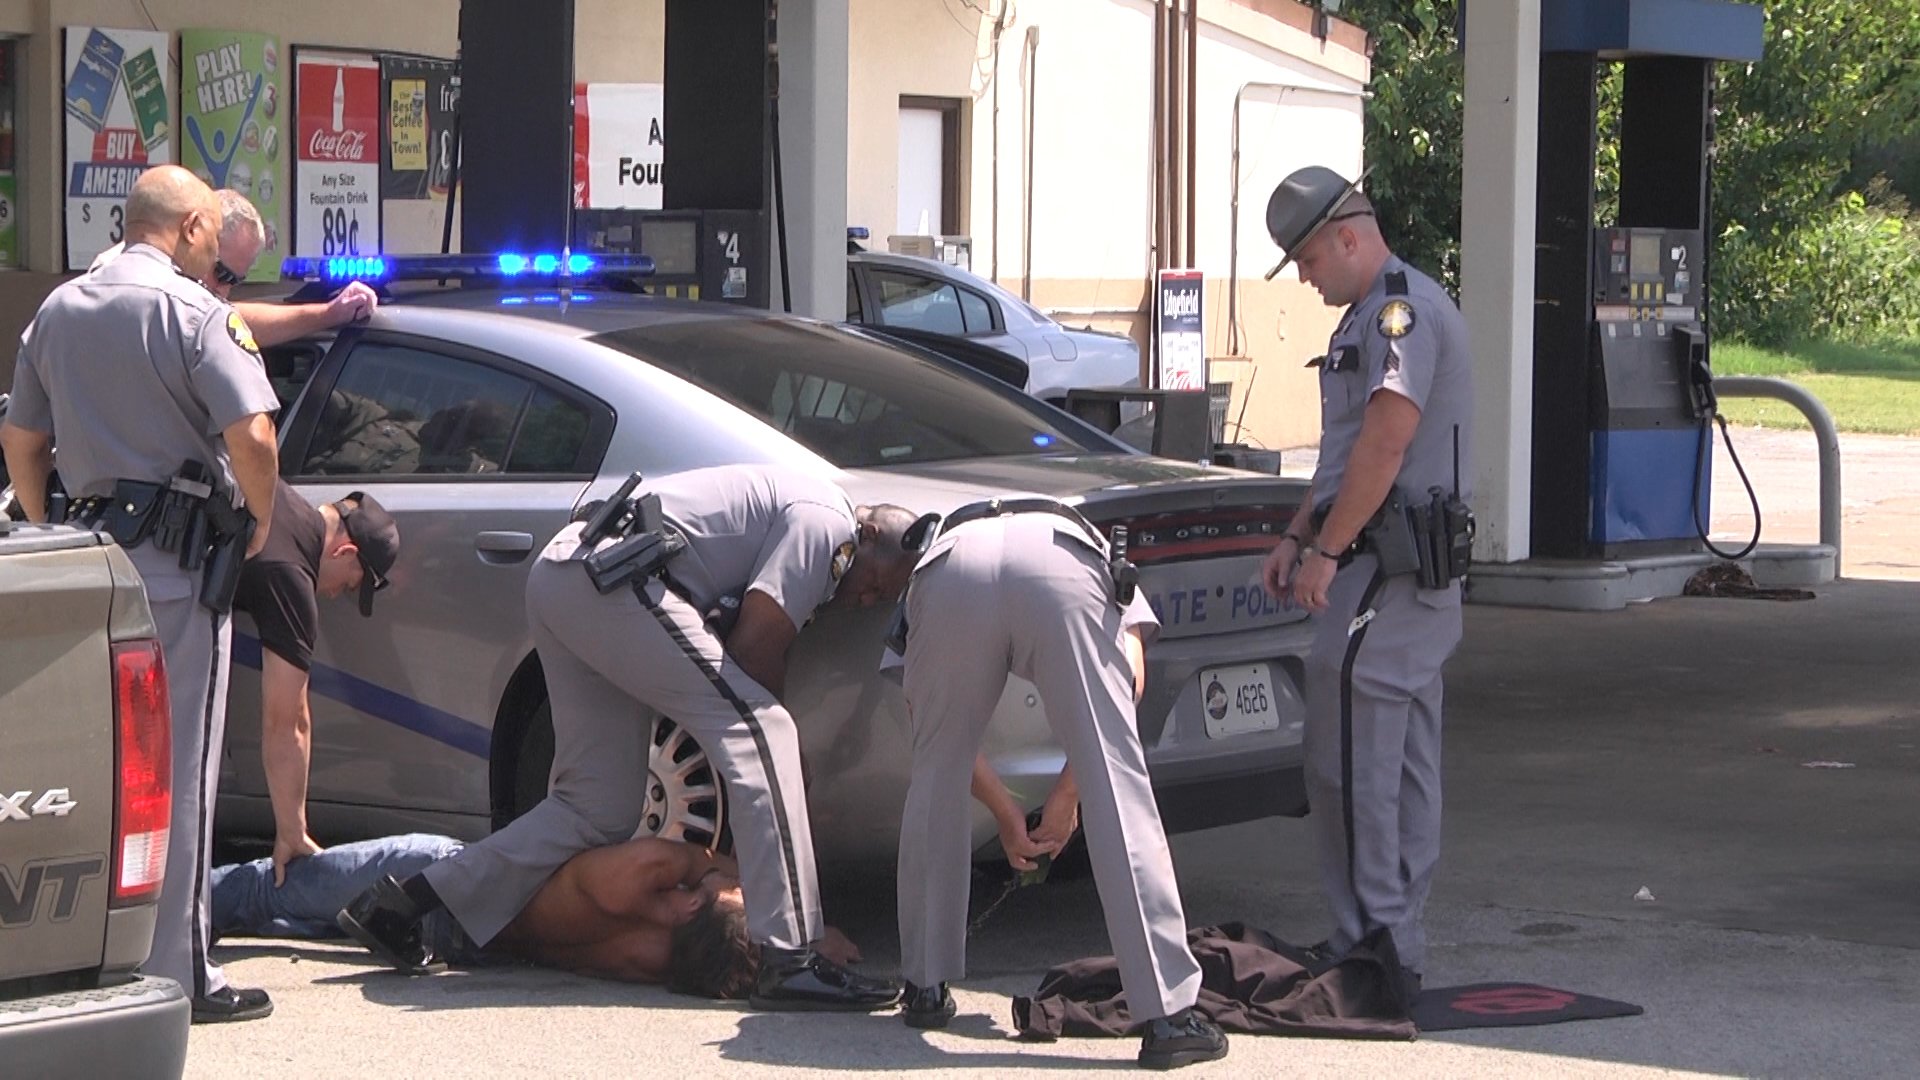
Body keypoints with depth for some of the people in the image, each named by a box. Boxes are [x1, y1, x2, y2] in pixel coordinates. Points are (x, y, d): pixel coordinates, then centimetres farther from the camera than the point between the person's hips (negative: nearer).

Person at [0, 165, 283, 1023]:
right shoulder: (193, 310, -10)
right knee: (177, 771, -2)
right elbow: (252, 437, -20)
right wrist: (260, 520, -3)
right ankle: (176, 970, 0)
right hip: (176, 563, -7)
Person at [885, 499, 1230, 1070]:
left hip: (951, 563, 1)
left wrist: (1007, 816, 44)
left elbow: (930, 726, 36)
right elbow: (1130, 674, 22)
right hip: (1064, 560, -1)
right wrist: (1065, 797, 26)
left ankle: (925, 989, 30)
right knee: (1118, 788, 2)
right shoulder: (1106, 564, 43)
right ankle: (1168, 1014, -2)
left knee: (935, 783, 21)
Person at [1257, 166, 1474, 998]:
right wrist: (1296, 536, 17)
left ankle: (1371, 943, -7)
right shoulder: (1376, 313, 21)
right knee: (1403, 764, 11)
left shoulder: (1402, 310, -14)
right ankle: (1398, 945, 15)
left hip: (1386, 574, -11)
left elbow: (1386, 440, -22)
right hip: (1415, 577, 11)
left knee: (1348, 759, -9)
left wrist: (1325, 550, -19)